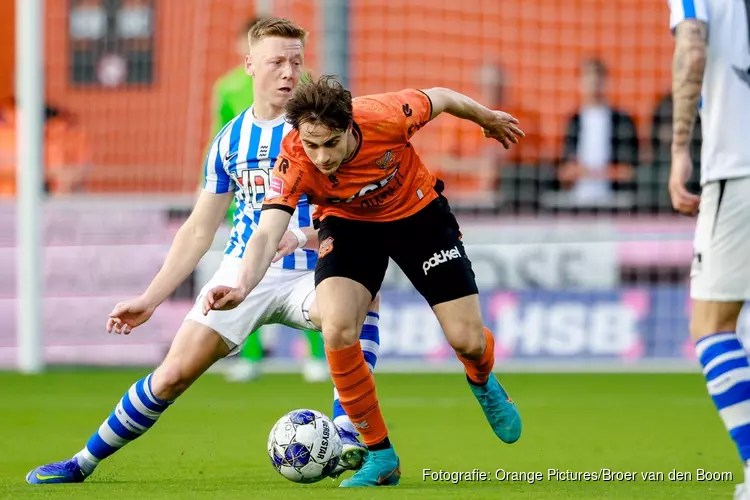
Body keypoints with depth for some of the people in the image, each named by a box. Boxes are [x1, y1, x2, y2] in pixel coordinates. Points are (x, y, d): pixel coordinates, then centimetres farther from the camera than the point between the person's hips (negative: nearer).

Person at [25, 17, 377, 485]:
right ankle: (82, 463, 12)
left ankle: (349, 439, -33)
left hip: (309, 273, -3)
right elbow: (199, 231, 14)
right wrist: (149, 299, 10)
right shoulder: (230, 139, 8)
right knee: (174, 374, -5)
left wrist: (302, 236, -31)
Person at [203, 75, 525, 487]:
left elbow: (441, 98, -12)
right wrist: (242, 287, -60)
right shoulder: (294, 163, -32)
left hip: (418, 212, 0)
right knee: (336, 329, -25)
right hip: (348, 223, 0)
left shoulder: (387, 117, -33)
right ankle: (380, 454, -6)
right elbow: (267, 233, -40)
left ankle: (483, 382, 37)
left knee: (467, 341, -4)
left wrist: (488, 119, 7)